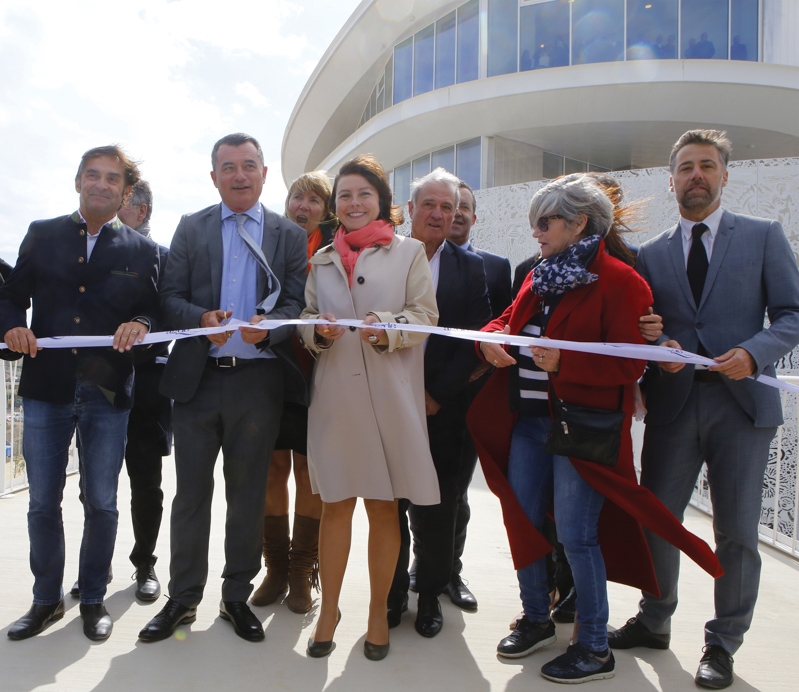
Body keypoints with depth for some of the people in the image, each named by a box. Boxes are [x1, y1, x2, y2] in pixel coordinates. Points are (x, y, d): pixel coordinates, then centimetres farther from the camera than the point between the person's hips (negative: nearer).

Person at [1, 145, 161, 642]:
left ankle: (94, 600, 28)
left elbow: (156, 311, 2)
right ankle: (47, 600, 30)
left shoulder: (143, 250, 5)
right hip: (46, 389, 1)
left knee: (101, 504, 9)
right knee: (43, 502, 11)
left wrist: (140, 325, -20)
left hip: (108, 394, -1)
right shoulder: (42, 235, 9)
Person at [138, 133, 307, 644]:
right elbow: (171, 297, 4)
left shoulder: (290, 235, 7)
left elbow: (297, 303, -1)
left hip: (259, 379, -1)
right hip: (197, 377, 1)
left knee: (248, 494, 10)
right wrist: (202, 319, -17)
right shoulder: (191, 228, 10)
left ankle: (238, 597, 26)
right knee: (191, 492, 9)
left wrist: (268, 328, -21)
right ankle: (183, 598, 25)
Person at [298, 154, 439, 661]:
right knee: (335, 503, 8)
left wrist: (388, 330, -19)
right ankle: (329, 609, 22)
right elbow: (308, 319, 14)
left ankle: (379, 611, 23)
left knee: (384, 505, 6)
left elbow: (424, 315, -1)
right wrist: (319, 333, -8)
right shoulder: (322, 260, 16)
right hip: (335, 394, 2)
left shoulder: (410, 252, 6)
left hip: (390, 395, -2)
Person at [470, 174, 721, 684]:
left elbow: (630, 364, -15)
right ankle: (537, 620, 33)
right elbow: (509, 320, 19)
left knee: (575, 535, -1)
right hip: (527, 420, 8)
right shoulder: (539, 278, 14)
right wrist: (492, 337, -4)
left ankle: (595, 650, 18)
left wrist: (563, 364, -25)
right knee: (522, 521, 12)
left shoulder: (618, 281, -10)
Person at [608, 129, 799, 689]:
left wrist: (752, 353, -16)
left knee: (737, 531, 6)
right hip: (673, 401, 2)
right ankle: (654, 622, 31)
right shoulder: (651, 254, 12)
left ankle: (723, 643, 25)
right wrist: (658, 348, -10)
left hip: (742, 401, -2)